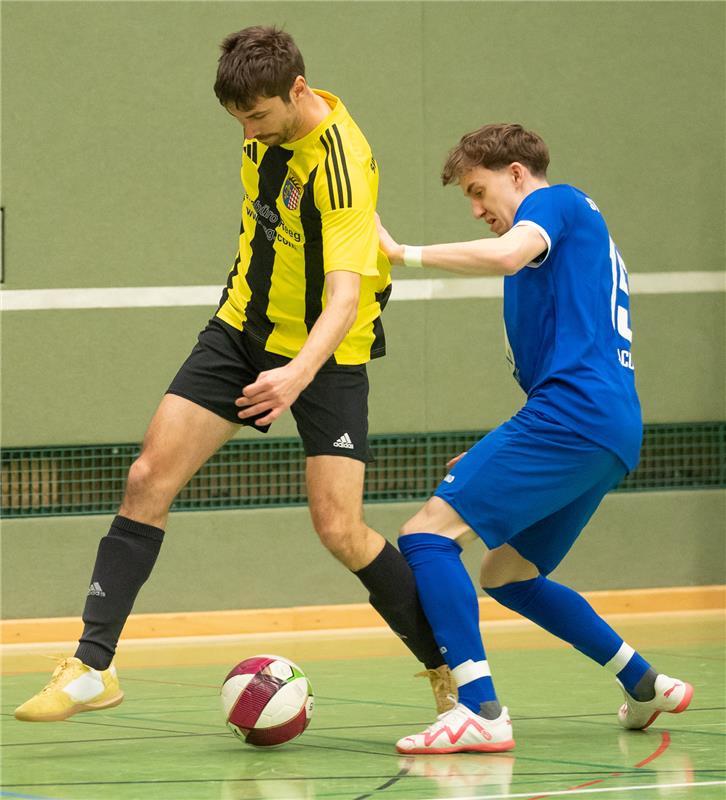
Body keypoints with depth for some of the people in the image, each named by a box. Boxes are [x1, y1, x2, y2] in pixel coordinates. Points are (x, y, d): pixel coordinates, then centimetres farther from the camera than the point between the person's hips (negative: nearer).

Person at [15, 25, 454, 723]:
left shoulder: (342, 164, -27)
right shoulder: (269, 128, -5)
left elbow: (344, 297, -38)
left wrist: (298, 374, -52)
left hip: (326, 350, -6)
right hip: (244, 327, 6)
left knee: (339, 530, -13)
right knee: (148, 480, -6)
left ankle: (452, 670, 6)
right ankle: (93, 666, -2)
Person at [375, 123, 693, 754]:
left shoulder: (556, 202, 3)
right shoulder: (581, 233, 31)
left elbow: (507, 254, -21)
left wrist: (402, 254, -15)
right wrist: (495, 461, 28)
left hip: (573, 414, -10)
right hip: (614, 435, 10)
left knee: (428, 533, -16)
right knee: (506, 575, 22)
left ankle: (481, 712, -28)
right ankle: (646, 685, 23)